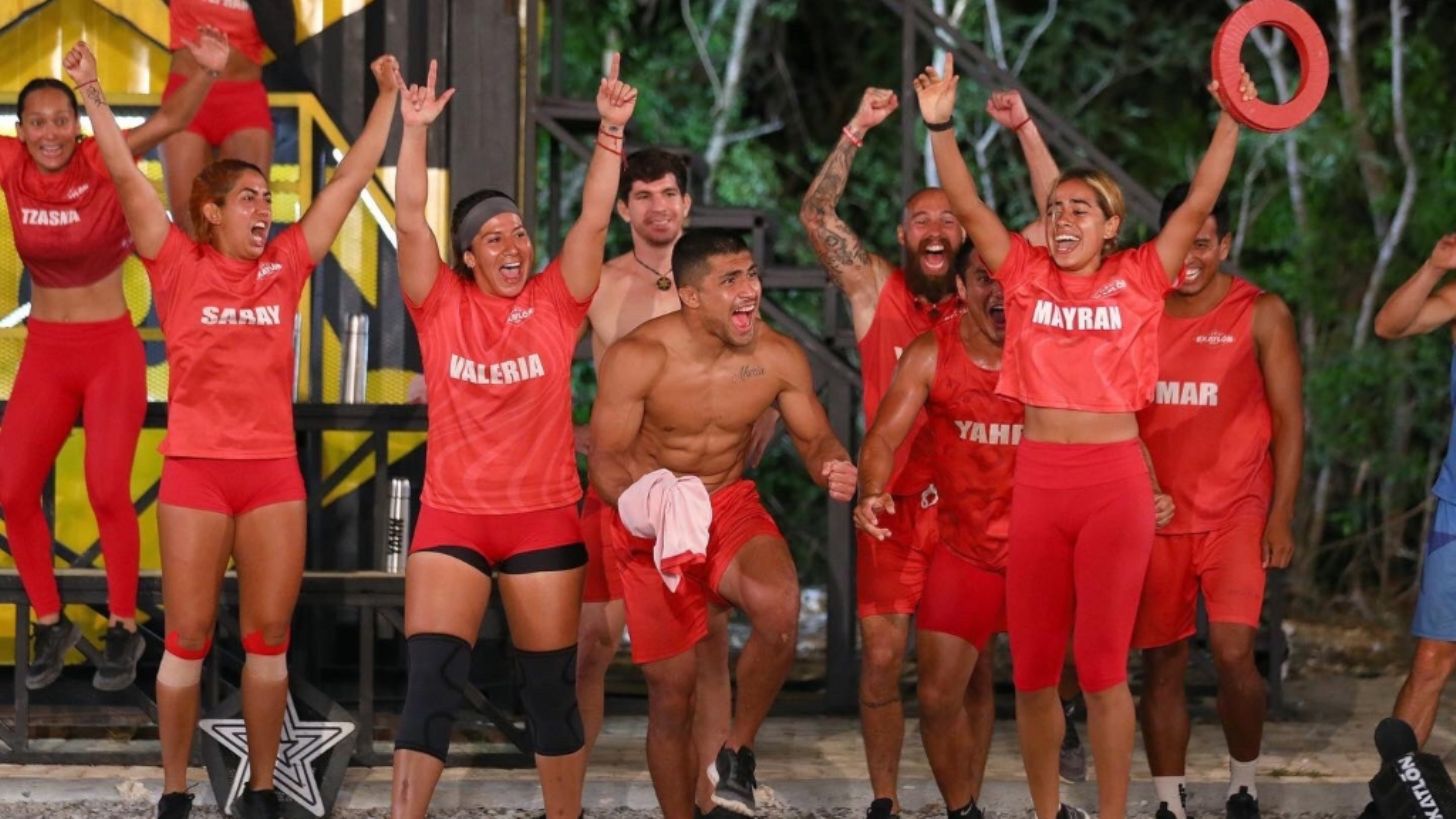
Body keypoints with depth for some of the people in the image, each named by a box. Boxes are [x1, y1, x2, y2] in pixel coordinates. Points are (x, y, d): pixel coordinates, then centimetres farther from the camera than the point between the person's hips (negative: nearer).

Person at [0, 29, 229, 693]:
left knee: (107, 491, -10)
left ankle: (124, 628, 9)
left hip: (111, 349, -4)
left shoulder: (103, 162, -15)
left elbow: (168, 121, -28)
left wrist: (206, 72, -46)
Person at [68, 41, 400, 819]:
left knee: (269, 636, 5)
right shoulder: (180, 267, 0)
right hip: (195, 470, -3)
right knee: (188, 637, 2)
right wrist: (93, 97, -14)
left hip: (273, 470, 3)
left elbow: (349, 181, 10)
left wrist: (387, 102, 10)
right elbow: (128, 179, -7)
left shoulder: (284, 266, 8)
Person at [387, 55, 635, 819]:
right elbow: (411, 220, -9)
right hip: (451, 518, -1)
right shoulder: (441, 307, 1)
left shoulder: (555, 304, 2)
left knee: (551, 690, 7)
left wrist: (611, 130, -16)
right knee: (431, 681, -10)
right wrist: (415, 131, -19)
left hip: (544, 520, 1)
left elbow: (594, 218, -6)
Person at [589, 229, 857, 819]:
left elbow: (815, 440, 2)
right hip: (653, 522, -1)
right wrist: (638, 502, -35)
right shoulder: (638, 358, -18)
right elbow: (605, 457, -14)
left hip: (731, 505, 1)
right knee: (671, 684, 0)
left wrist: (834, 469, -22)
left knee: (778, 606, -30)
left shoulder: (779, 358, -9)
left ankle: (738, 753, -7)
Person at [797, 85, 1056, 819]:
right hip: (894, 502, -1)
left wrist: (1026, 131, -6)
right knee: (882, 657, -3)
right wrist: (857, 130, -15)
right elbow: (816, 215, -6)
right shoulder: (875, 290, 4)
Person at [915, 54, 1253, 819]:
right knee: (1032, 664, 7)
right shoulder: (1026, 274, 6)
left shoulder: (1138, 279, 2)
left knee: (1102, 663, -2)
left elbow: (1197, 205, -3)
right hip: (1037, 478, 2)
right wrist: (940, 127, -13)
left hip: (1116, 480, -2)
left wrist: (1231, 121, -12)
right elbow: (968, 207, -1)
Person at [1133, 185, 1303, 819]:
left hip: (1235, 512, -3)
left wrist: (1281, 517, -7)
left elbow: (1288, 419, -1)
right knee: (1162, 664, 5)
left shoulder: (1261, 314, -1)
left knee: (1233, 653, -16)